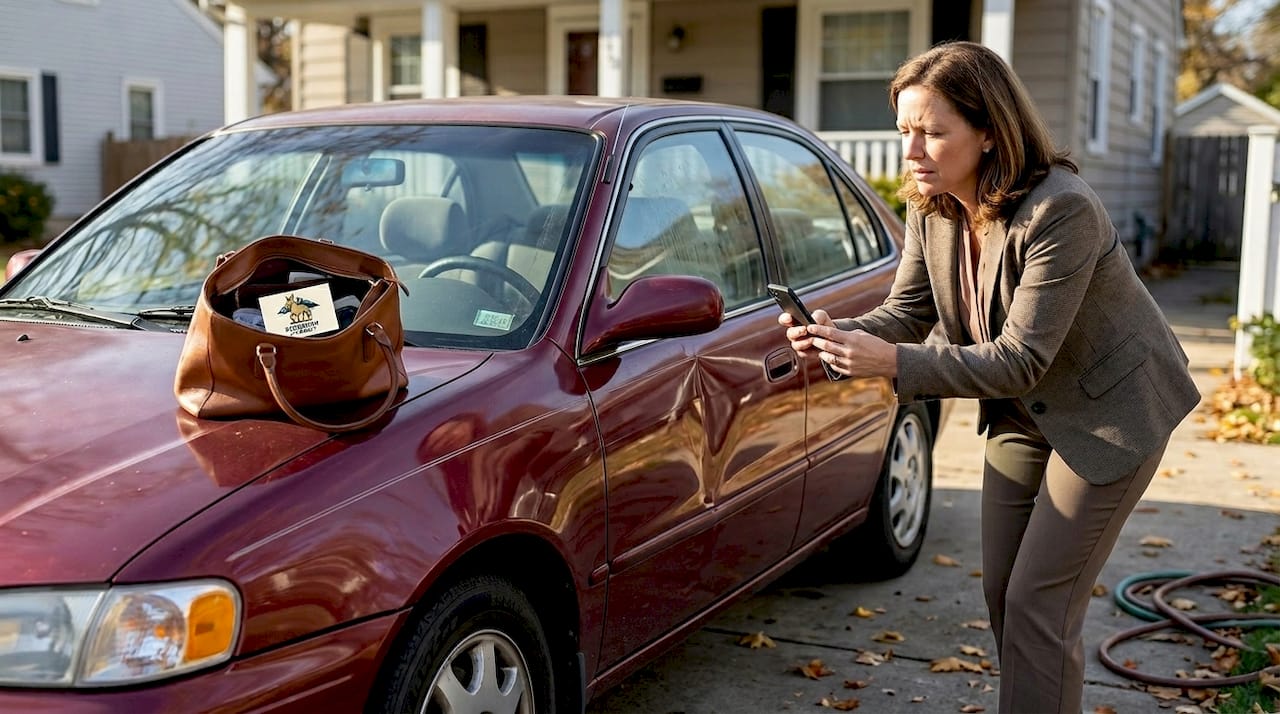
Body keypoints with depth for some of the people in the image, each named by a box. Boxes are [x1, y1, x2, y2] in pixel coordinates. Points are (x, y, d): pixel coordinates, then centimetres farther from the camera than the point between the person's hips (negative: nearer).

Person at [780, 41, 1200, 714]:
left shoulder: (1061, 211, -32)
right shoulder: (932, 209, -9)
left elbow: (1020, 359, -32)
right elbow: (907, 311, -6)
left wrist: (894, 363, -41)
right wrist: (838, 336, -27)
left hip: (1112, 412, -7)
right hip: (1023, 412, 8)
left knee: (1037, 603, -6)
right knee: (1002, 592, 12)